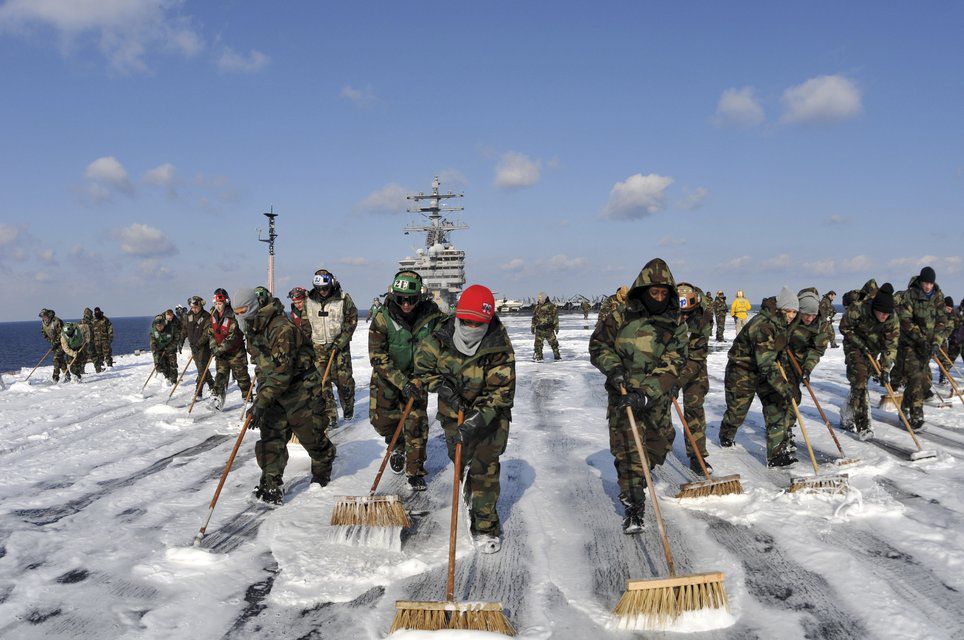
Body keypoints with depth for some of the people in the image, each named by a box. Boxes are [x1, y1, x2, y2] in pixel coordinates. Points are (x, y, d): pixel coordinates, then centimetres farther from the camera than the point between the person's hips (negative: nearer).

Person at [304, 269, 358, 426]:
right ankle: (330, 415, 1)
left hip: (340, 344, -2)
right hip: (318, 346, 2)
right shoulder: (309, 301, 3)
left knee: (343, 379, -2)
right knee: (322, 382, -5)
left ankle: (348, 407, 23)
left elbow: (351, 320, -5)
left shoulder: (343, 299, -7)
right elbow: (305, 324, 13)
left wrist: (339, 342, -12)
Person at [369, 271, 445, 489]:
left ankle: (415, 472, 11)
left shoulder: (432, 313, -18)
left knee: (417, 423, -4)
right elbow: (378, 358, -21)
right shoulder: (382, 318, -22)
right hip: (387, 376, 0)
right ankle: (398, 447, 34)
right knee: (381, 419, 2)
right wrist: (401, 382, -30)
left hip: (416, 376, 0)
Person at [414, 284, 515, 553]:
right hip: (454, 412, 4)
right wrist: (441, 385, -19)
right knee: (459, 460, 20)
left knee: (485, 468, -6)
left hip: (490, 414, -3)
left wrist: (476, 421, -35)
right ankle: (472, 490, 51)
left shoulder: (499, 347, -26)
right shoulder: (441, 337, -18)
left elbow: (501, 392, -26)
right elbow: (422, 365, -2)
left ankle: (485, 525, 8)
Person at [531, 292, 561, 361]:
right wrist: (533, 327, 17)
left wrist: (556, 326, -7)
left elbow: (555, 317, -3)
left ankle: (557, 356, 15)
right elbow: (534, 318, 19)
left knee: (553, 342, 4)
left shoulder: (551, 306, -3)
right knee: (538, 343, -1)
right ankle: (538, 357, 7)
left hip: (549, 328, -3)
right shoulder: (537, 307, 12)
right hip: (539, 329, 3)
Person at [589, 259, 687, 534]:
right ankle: (633, 507, -2)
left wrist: (644, 394, -27)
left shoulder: (677, 325, -6)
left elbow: (671, 367, -15)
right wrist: (613, 368, -15)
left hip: (657, 396, 2)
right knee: (627, 449, -9)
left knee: (660, 445, 17)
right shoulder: (623, 315, -6)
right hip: (623, 392, -2)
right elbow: (598, 344, 3)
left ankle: (636, 476, 49)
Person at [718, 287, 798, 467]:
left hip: (765, 369, 8)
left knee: (778, 407, -7)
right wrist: (783, 386, -43)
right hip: (742, 371, -7)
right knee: (737, 411, 10)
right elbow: (766, 364, -38)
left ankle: (777, 453, -5)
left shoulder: (780, 322, -5)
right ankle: (726, 437, 41)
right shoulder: (763, 326, -33)